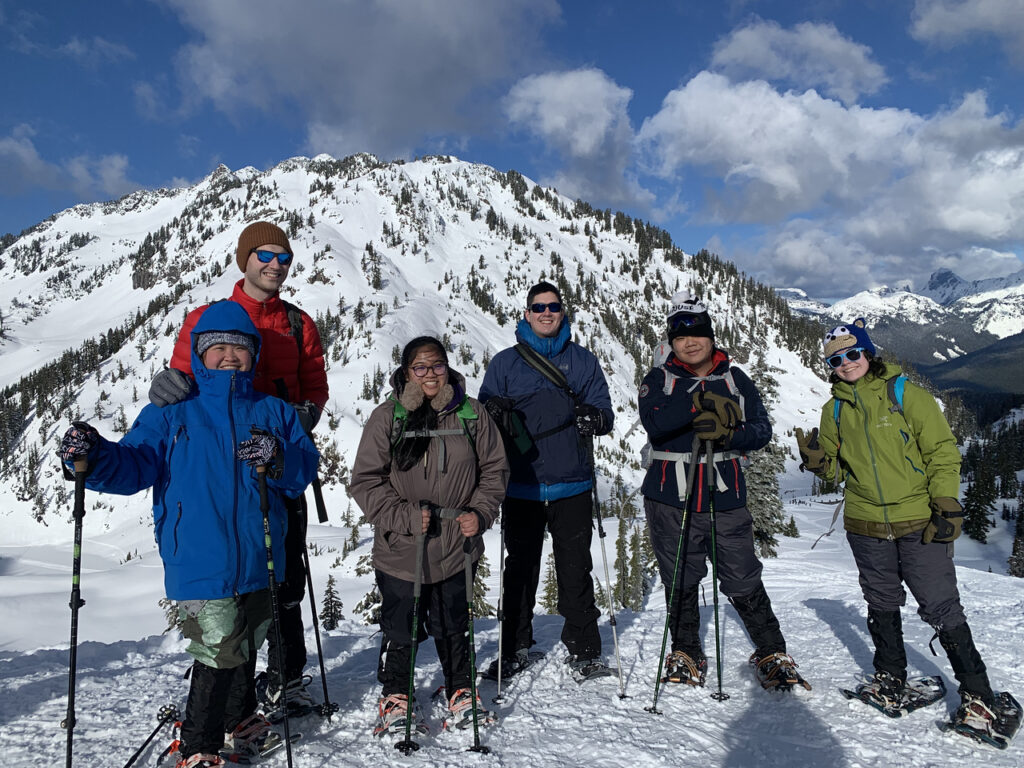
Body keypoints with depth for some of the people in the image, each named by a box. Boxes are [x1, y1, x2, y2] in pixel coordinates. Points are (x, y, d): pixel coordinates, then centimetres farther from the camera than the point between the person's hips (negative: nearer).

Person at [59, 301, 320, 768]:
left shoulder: (272, 412, 7)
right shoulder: (172, 412, 3)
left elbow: (306, 468, 0)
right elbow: (135, 464, -6)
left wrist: (280, 459, -21)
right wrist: (95, 457, -26)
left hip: (258, 559, 3)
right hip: (199, 562, -3)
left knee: (246, 646, 20)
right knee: (220, 652, -3)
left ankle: (238, 722, 45)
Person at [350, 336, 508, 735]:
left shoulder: (471, 414, -1)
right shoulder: (386, 417, -7)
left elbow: (494, 470, 6)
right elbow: (366, 481, -6)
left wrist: (479, 513, -7)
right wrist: (404, 516, -16)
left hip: (456, 548, 2)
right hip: (401, 551, -1)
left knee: (453, 627, 16)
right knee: (400, 630, 12)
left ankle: (461, 695, 35)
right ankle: (395, 699, 33)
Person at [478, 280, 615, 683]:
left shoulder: (583, 361, 10)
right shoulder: (504, 362, 9)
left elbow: (605, 414, 8)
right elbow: (484, 411, 7)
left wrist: (591, 417, -15)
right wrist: (497, 412, -16)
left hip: (571, 485, 0)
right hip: (521, 485, 0)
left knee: (575, 569, 4)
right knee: (520, 569, 9)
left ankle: (583, 651, 17)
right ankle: (515, 649, 24)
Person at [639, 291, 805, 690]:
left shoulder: (735, 379, 8)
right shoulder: (659, 379, 3)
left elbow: (762, 428, 0)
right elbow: (654, 424, -16)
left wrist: (727, 432, -19)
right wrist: (700, 401, -25)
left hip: (725, 499, 0)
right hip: (670, 500, 0)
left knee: (745, 584, 4)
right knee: (680, 584, 11)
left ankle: (772, 655, 24)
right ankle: (686, 655, 30)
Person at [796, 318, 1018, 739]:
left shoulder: (906, 395, -5)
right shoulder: (835, 409, 5)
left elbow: (942, 452, -4)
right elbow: (837, 467, 10)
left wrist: (947, 506, -11)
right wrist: (817, 460, -12)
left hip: (920, 524, -3)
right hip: (866, 527, 3)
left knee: (942, 609, -2)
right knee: (882, 607, 15)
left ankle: (979, 694, 14)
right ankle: (890, 677, 33)